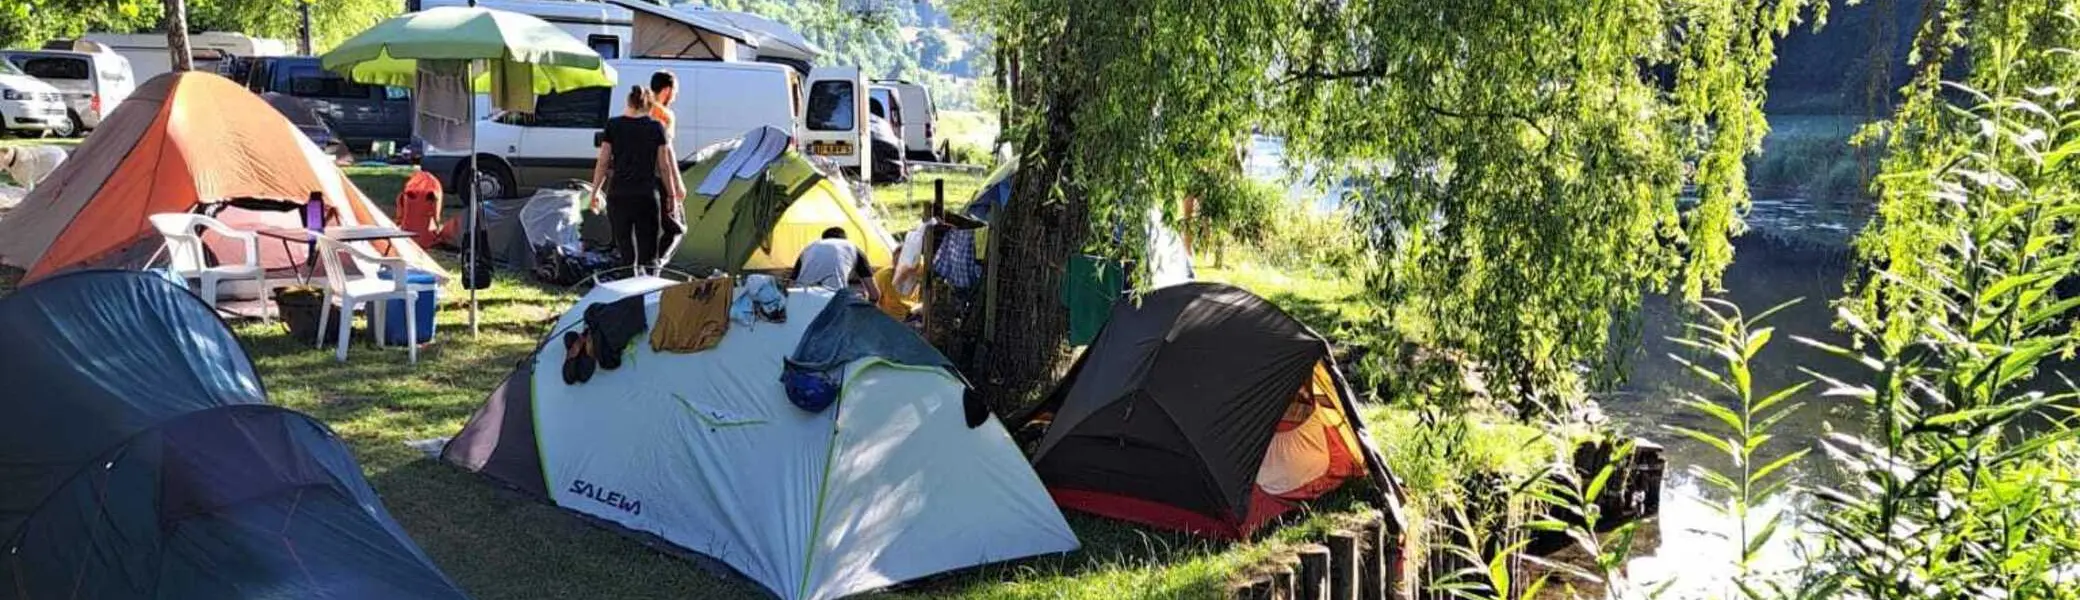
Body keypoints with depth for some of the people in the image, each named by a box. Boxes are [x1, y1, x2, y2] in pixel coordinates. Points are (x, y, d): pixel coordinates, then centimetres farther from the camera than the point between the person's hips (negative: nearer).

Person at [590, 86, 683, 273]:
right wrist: (671, 195, 11)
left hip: (618, 194, 1)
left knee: (624, 244, 10)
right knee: (647, 247, 2)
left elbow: (603, 163, 2)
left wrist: (595, 191, 11)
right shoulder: (656, 128, 0)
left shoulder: (613, 126, 2)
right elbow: (664, 167, 2)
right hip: (647, 194, -1)